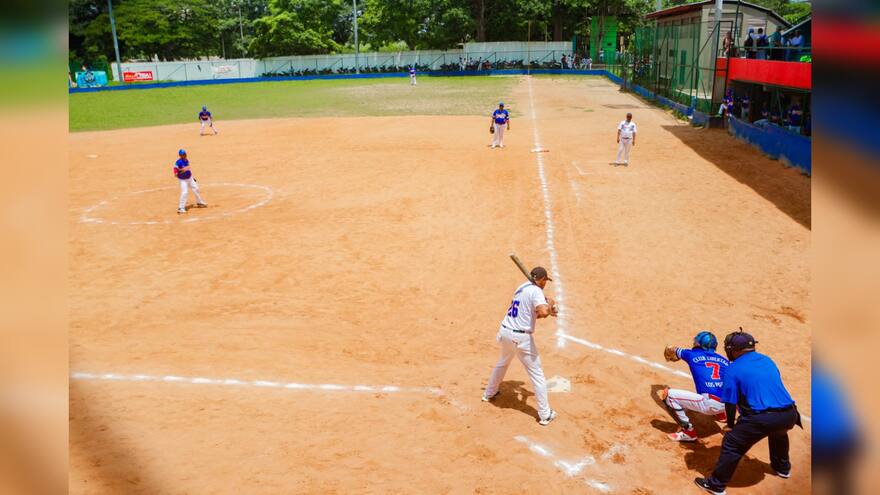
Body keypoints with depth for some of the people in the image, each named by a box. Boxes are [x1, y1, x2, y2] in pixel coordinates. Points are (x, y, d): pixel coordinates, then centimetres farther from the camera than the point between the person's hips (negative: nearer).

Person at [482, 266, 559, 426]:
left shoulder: (522, 287, 13)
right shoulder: (536, 291, -12)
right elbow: (543, 312, -29)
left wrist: (548, 311, 11)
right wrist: (550, 304, -8)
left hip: (505, 332, 8)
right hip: (521, 337, -8)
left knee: (502, 362, 33)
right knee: (537, 374, 3)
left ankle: (489, 393, 51)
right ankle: (545, 415, 7)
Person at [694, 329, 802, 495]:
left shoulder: (733, 369, -3)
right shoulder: (767, 360, 16)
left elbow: (730, 402, -2)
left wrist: (731, 425, 13)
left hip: (762, 418, -7)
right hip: (789, 415, 7)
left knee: (732, 444, 3)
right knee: (778, 432, 39)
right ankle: (782, 468, 59)